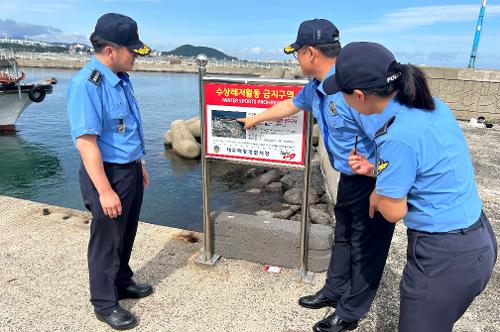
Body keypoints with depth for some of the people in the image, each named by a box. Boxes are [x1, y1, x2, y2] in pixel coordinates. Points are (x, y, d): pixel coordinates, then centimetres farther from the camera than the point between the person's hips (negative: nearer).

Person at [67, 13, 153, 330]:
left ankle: (123, 282, 42)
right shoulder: (86, 84, -20)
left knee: (126, 235, 21)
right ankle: (105, 303, 27)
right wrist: (105, 191, -25)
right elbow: (86, 141, -24)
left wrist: (140, 165, 19)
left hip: (131, 170, 8)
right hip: (107, 173, -8)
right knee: (106, 241, 8)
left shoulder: (122, 79, 7)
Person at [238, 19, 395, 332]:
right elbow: (291, 104, 23)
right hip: (350, 178, 9)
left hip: (376, 181, -9)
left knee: (366, 247, 8)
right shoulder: (316, 88, 3)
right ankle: (334, 291, 41)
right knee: (343, 237, 21)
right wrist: (255, 119, 35)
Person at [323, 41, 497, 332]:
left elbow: (394, 211, -18)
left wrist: (375, 196, 3)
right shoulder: (432, 105, -1)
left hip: (444, 257, -8)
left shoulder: (397, 136, -28)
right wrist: (376, 168, 5)